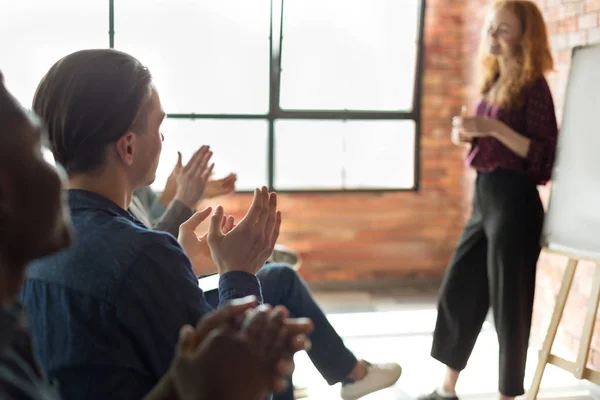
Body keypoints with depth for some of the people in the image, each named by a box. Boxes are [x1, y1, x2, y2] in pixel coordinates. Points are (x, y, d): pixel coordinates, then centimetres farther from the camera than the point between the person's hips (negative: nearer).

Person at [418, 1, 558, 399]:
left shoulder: (532, 86, -11)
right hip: (484, 194, 9)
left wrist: (493, 128, -23)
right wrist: (468, 135, 3)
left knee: (508, 301, 1)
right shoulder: (495, 82, 13)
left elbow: (544, 155, -16)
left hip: (513, 199, -9)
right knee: (457, 290, 13)